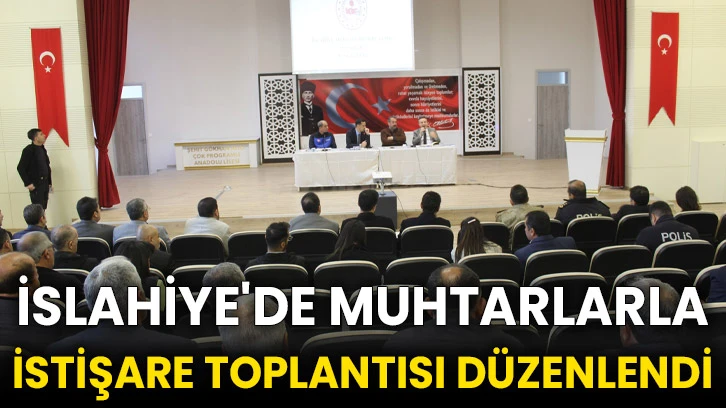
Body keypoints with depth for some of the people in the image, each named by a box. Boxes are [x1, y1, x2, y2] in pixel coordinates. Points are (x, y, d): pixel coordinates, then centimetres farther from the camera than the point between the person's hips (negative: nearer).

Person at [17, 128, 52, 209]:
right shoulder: (29, 150, -11)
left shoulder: (42, 149, 13)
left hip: (45, 184, 7)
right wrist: (28, 183, -16)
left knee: (43, 208, 10)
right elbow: (20, 168, -13)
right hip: (35, 185, -7)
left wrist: (49, 182, 14)